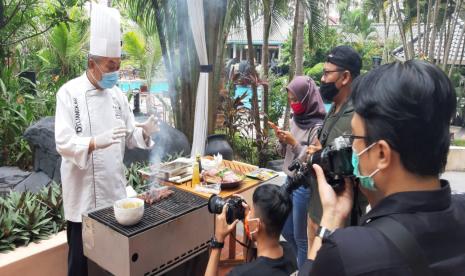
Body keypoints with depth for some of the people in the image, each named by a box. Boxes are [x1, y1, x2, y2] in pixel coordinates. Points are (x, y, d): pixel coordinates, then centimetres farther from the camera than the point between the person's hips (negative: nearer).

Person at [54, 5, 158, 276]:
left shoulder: (117, 94, 6)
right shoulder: (69, 92, -10)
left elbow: (130, 136, 8)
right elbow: (64, 143, -17)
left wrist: (145, 132, -13)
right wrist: (97, 142, -34)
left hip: (115, 186, 5)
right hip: (84, 191, -5)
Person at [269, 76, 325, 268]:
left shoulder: (317, 127, -19)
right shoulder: (295, 119, 4)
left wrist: (294, 143, -23)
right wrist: (282, 140, -8)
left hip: (305, 187, -8)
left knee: (301, 237, 7)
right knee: (286, 230, 22)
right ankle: (305, 263, 44)